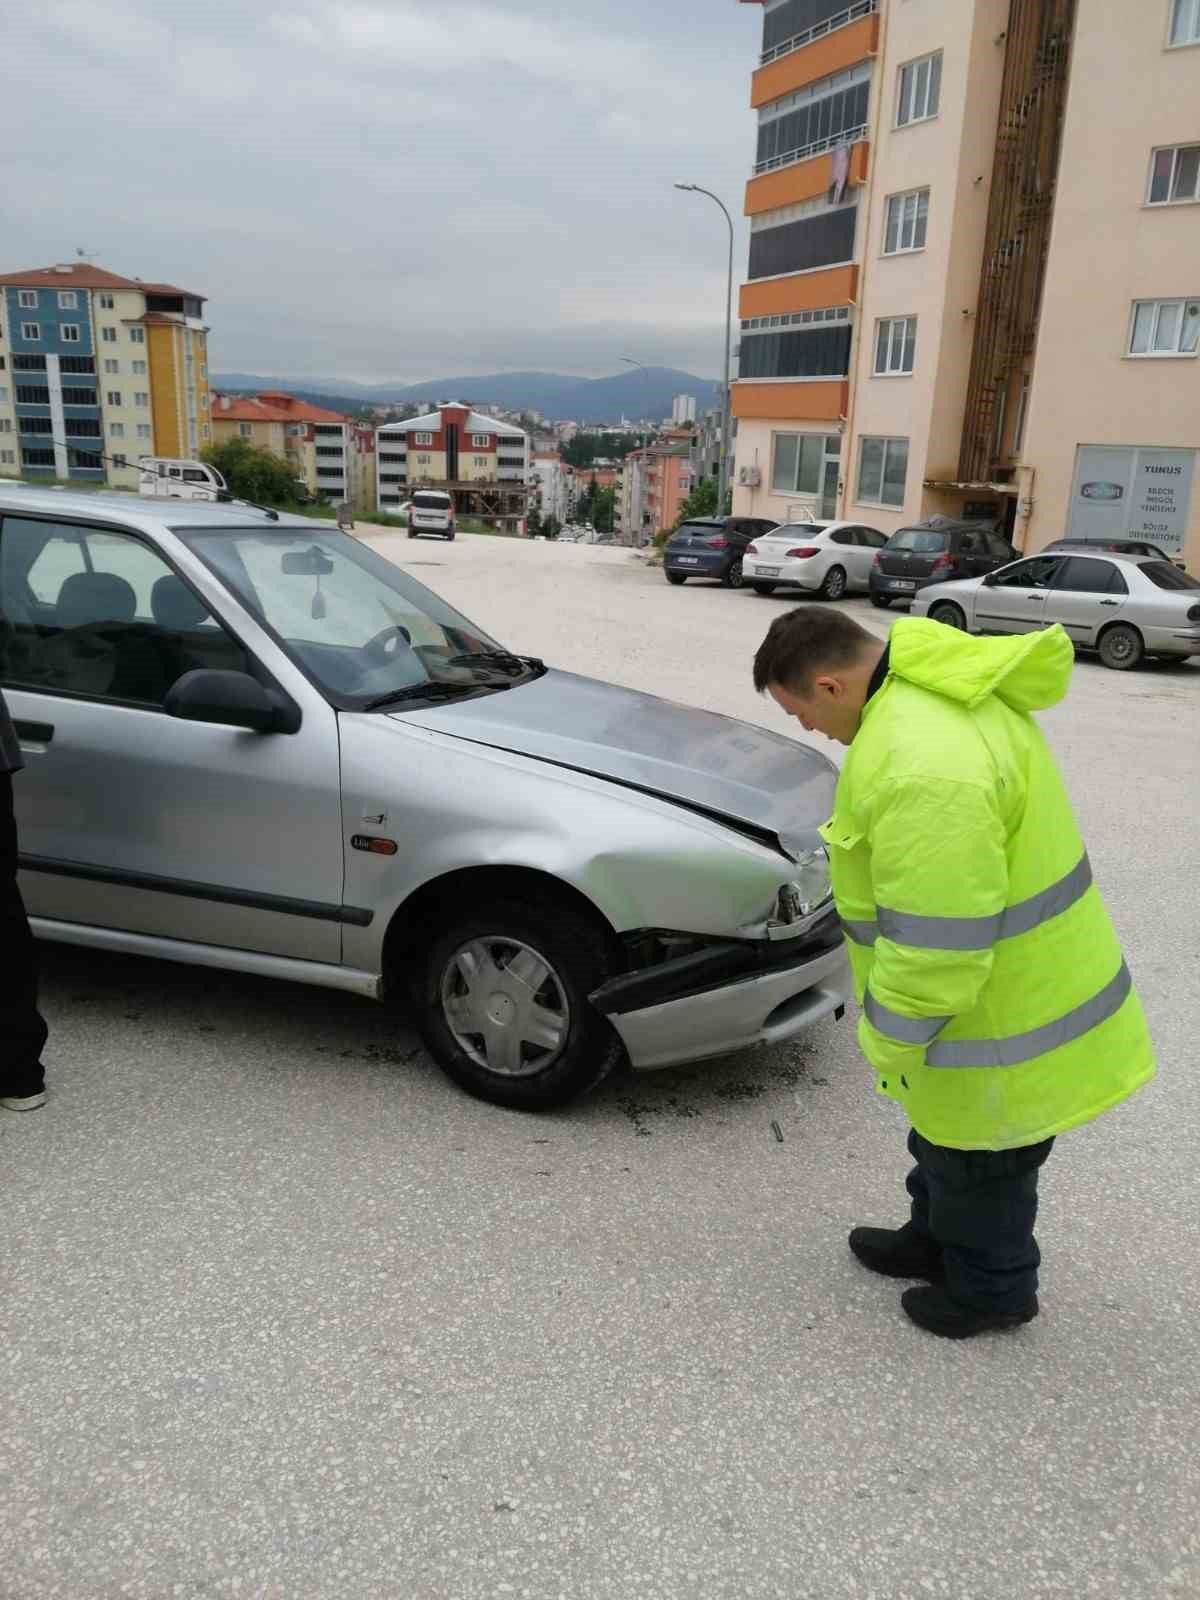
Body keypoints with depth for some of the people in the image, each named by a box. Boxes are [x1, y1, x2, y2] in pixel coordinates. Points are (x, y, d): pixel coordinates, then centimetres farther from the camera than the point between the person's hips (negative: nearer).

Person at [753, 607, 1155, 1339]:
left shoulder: (922, 764, -36)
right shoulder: (944, 689, -1)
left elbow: (937, 947, -32)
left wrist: (888, 1039, -14)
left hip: (1005, 1028, -9)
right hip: (1030, 985, 9)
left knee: (978, 1168, 17)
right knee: (943, 1141, 29)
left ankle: (992, 1289, 41)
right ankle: (936, 1240, 52)